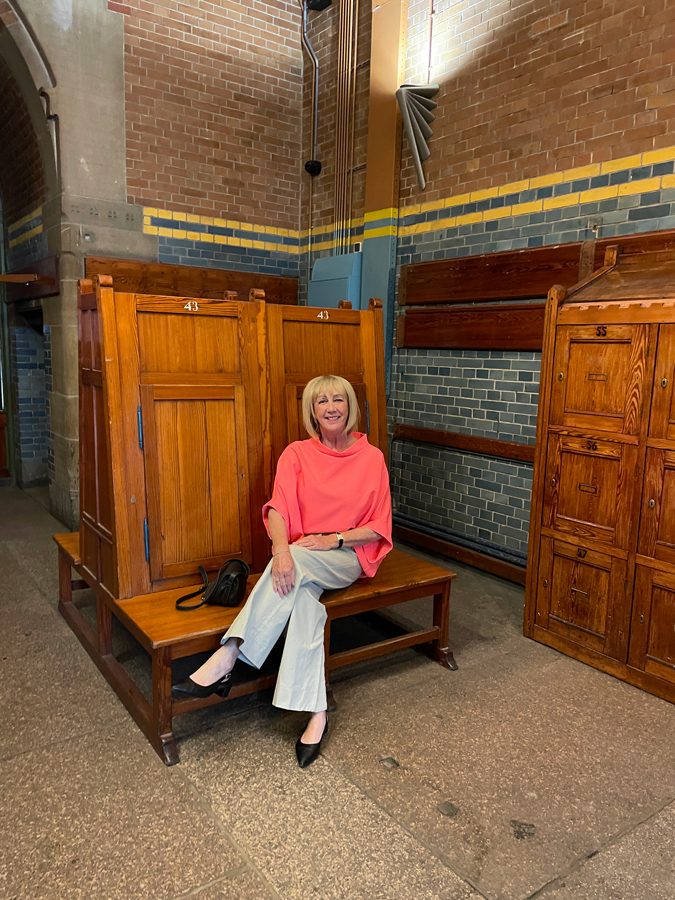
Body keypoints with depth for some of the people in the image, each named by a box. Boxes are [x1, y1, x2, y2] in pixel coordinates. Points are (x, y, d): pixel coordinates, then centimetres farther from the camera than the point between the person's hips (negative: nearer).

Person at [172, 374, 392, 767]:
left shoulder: (371, 457, 2)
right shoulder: (297, 454, 4)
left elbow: (379, 527, 1)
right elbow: (278, 509, -12)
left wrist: (335, 539, -15)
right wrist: (281, 549, -33)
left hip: (348, 558, -1)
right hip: (301, 558, 1)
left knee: (297, 562, -34)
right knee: (303, 598, -34)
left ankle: (226, 660, -36)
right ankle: (316, 714, -31)